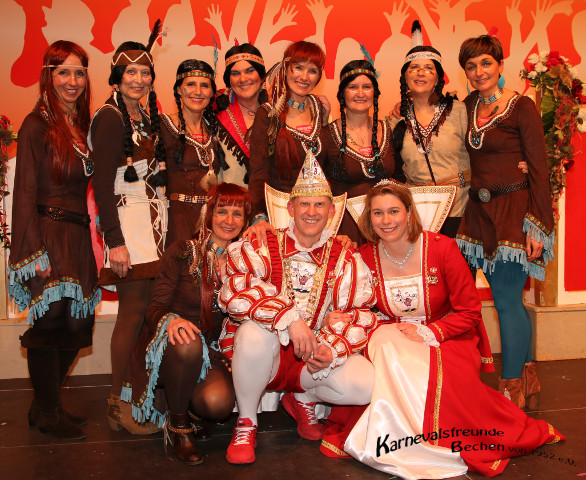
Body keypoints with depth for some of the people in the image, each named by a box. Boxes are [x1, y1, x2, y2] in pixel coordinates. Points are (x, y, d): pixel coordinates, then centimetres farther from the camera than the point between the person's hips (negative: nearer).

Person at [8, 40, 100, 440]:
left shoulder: (83, 126, 14)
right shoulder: (37, 125, -7)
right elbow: (25, 192, -11)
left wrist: (89, 234, 8)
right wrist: (35, 252, -17)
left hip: (78, 235, 7)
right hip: (49, 233, -7)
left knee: (77, 325, 9)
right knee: (49, 324, -1)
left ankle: (47, 406, 26)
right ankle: (48, 414, 16)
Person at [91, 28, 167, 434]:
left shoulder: (147, 117, 17)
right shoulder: (110, 116, -7)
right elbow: (103, 184, -13)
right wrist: (115, 241, -18)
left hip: (154, 218, 7)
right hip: (128, 219, -7)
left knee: (146, 309, 6)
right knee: (134, 311, -6)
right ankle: (119, 404, 5)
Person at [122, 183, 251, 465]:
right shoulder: (182, 252, -2)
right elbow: (155, 308, -5)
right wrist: (172, 320, -28)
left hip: (213, 354, 2)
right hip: (170, 349, -2)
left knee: (218, 402, -30)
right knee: (189, 344, -38)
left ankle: (183, 401, 8)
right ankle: (178, 425, -12)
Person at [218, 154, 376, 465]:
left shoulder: (345, 260, 2)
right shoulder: (262, 248, -7)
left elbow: (361, 314, -4)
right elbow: (233, 291, -25)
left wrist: (333, 349, -25)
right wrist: (289, 318, -35)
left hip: (317, 356, 2)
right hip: (268, 355, -2)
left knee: (366, 385, -23)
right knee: (255, 332, -36)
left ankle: (303, 399, 12)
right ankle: (246, 423, -8)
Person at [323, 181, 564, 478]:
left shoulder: (442, 248, -11)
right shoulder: (365, 256, -5)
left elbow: (469, 312, -7)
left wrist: (428, 333, -18)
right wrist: (393, 331, -14)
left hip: (449, 340, -2)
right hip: (394, 341, 3)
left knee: (441, 378, -35)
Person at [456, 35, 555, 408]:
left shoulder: (521, 107, -6)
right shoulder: (468, 107, 12)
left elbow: (540, 168, -9)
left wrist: (537, 225, -15)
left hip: (515, 209, -6)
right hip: (481, 210, 6)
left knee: (507, 299, -5)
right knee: (508, 298, 10)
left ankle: (511, 391, 8)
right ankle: (529, 380, 25)